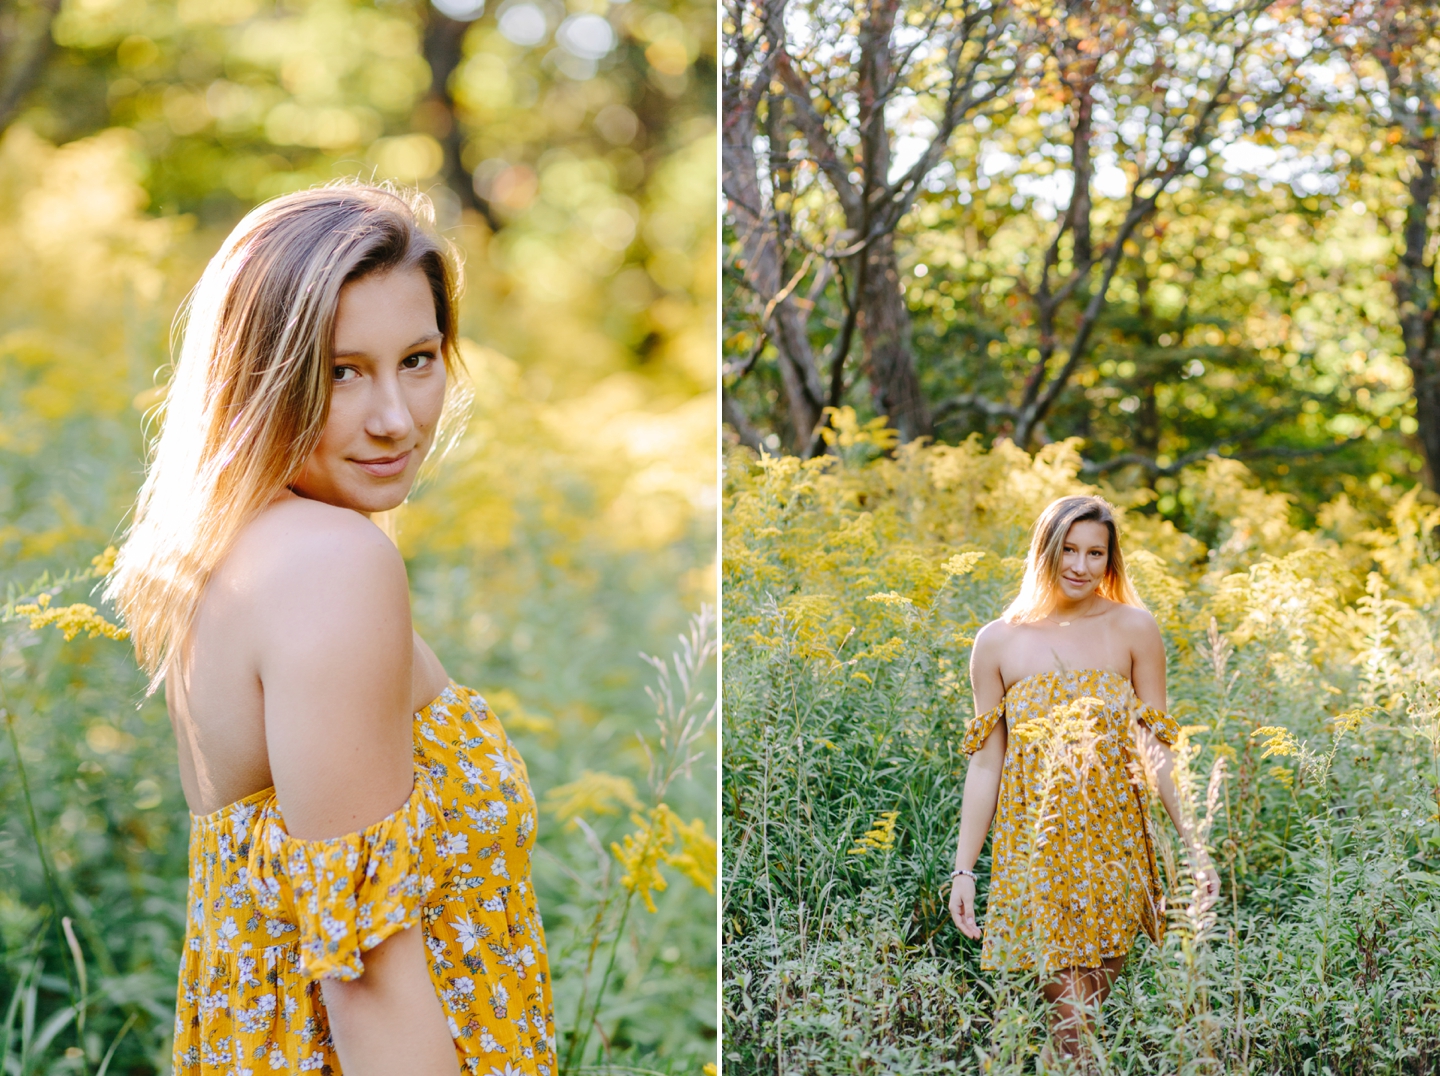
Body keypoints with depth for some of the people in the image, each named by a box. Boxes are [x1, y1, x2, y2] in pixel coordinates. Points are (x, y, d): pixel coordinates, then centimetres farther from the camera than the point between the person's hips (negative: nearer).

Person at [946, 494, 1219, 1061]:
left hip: (1113, 842, 1)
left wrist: (1192, 846, -3)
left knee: (1085, 1010, 2)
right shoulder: (999, 642, 2)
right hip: (1035, 848, -1)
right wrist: (963, 868, 2)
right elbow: (986, 763, 4)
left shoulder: (1133, 630, 1)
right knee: (1068, 1019, -7)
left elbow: (1157, 749, 2)